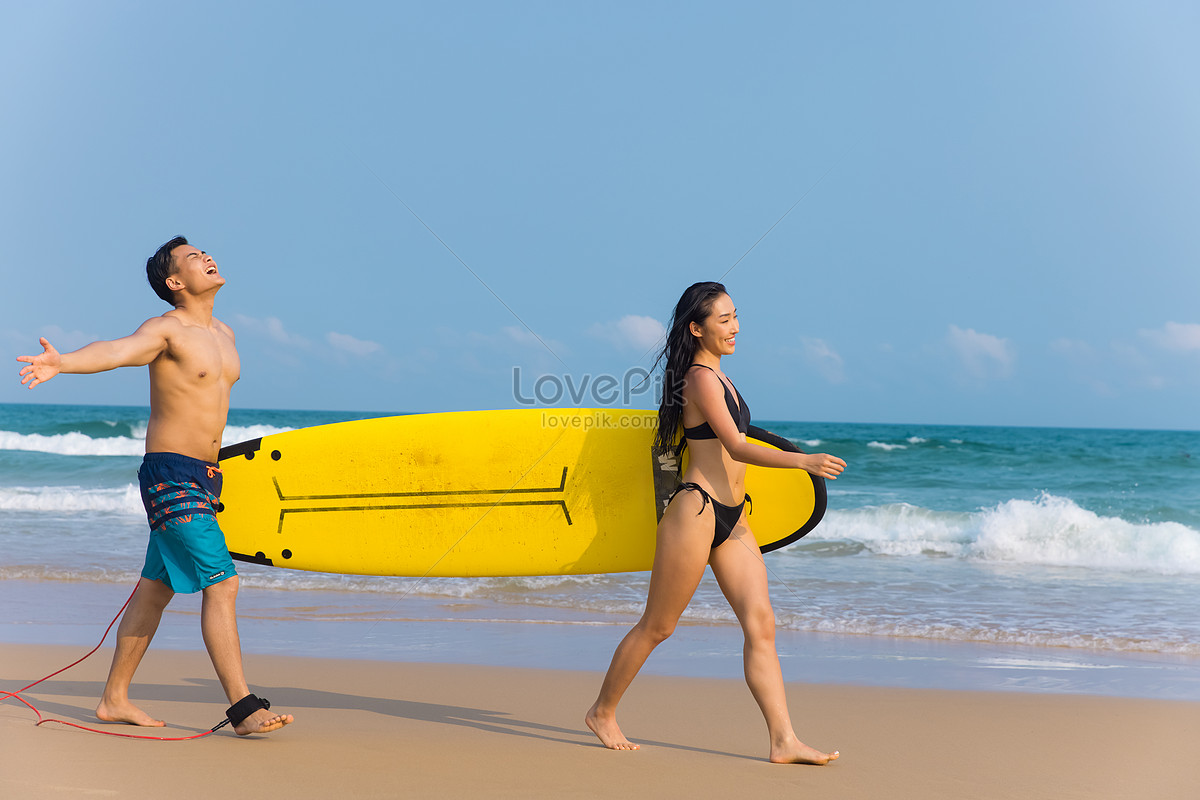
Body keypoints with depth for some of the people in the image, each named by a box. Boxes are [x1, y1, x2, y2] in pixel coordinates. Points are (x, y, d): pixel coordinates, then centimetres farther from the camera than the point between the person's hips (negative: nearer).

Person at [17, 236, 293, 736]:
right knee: (222, 584, -14)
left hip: (203, 478, 8)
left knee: (155, 590, 13)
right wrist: (61, 363, -50)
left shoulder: (224, 334, 15)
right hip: (170, 475, -8)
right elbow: (116, 350, -30)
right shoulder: (167, 329, -11)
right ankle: (243, 709, -13)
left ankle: (114, 699, 23)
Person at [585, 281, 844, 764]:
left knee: (761, 625, -2)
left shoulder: (715, 376, 17)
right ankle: (603, 712, 20)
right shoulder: (701, 378, -13)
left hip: (731, 519, 9)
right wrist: (803, 461, -30)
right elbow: (736, 447, -22)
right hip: (697, 510, -9)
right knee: (657, 626, 3)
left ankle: (784, 741, -5)